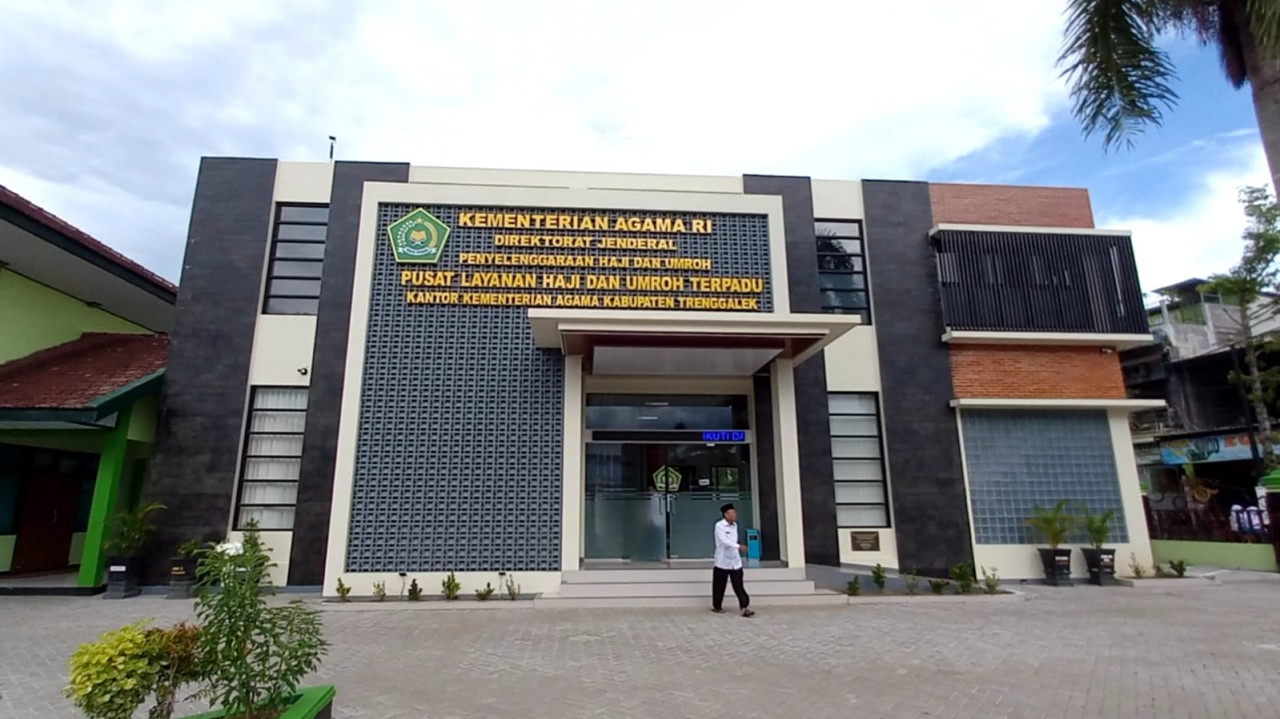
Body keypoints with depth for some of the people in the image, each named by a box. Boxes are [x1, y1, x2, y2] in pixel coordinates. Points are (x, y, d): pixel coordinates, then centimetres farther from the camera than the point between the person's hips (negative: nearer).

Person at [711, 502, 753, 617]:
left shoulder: (735, 525, 7)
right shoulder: (719, 525, -15)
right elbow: (724, 541, -28)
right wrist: (739, 546, -39)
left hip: (735, 561, 5)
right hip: (723, 561, -5)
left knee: (738, 585, -1)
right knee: (719, 586, 7)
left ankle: (744, 607, -3)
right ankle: (716, 606, 25)